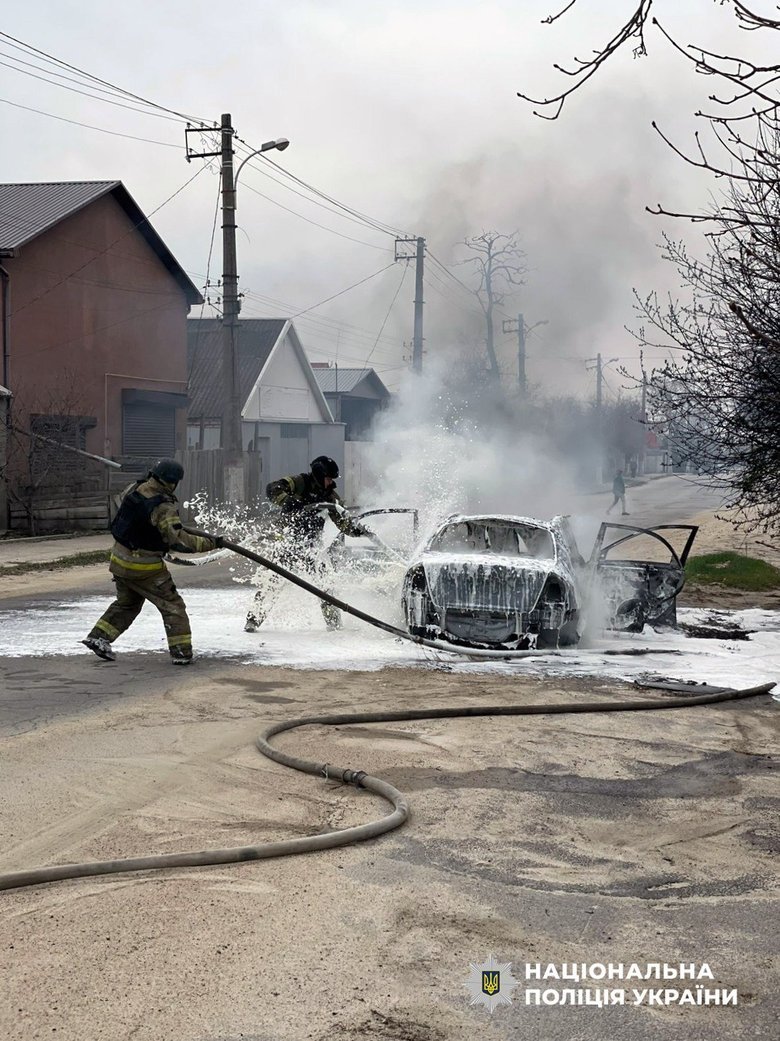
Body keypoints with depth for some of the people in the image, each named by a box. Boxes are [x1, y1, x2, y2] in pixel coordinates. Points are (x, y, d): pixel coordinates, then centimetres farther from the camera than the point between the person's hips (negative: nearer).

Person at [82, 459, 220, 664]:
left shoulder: (133, 490, -3)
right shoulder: (164, 508, -25)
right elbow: (179, 541, -26)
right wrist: (210, 543, -18)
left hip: (119, 560, 7)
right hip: (144, 568, -7)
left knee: (127, 603, 27)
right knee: (172, 605, 5)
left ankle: (98, 637, 24)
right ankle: (181, 651, 3)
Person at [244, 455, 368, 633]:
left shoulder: (329, 496, 7)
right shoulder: (299, 482, -9)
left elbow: (344, 523, 11)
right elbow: (272, 490, -24)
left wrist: (360, 530, -8)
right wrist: (296, 505, -35)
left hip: (309, 547, 4)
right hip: (287, 540, -4)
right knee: (273, 580, -11)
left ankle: (334, 622, 9)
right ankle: (253, 619, -3)